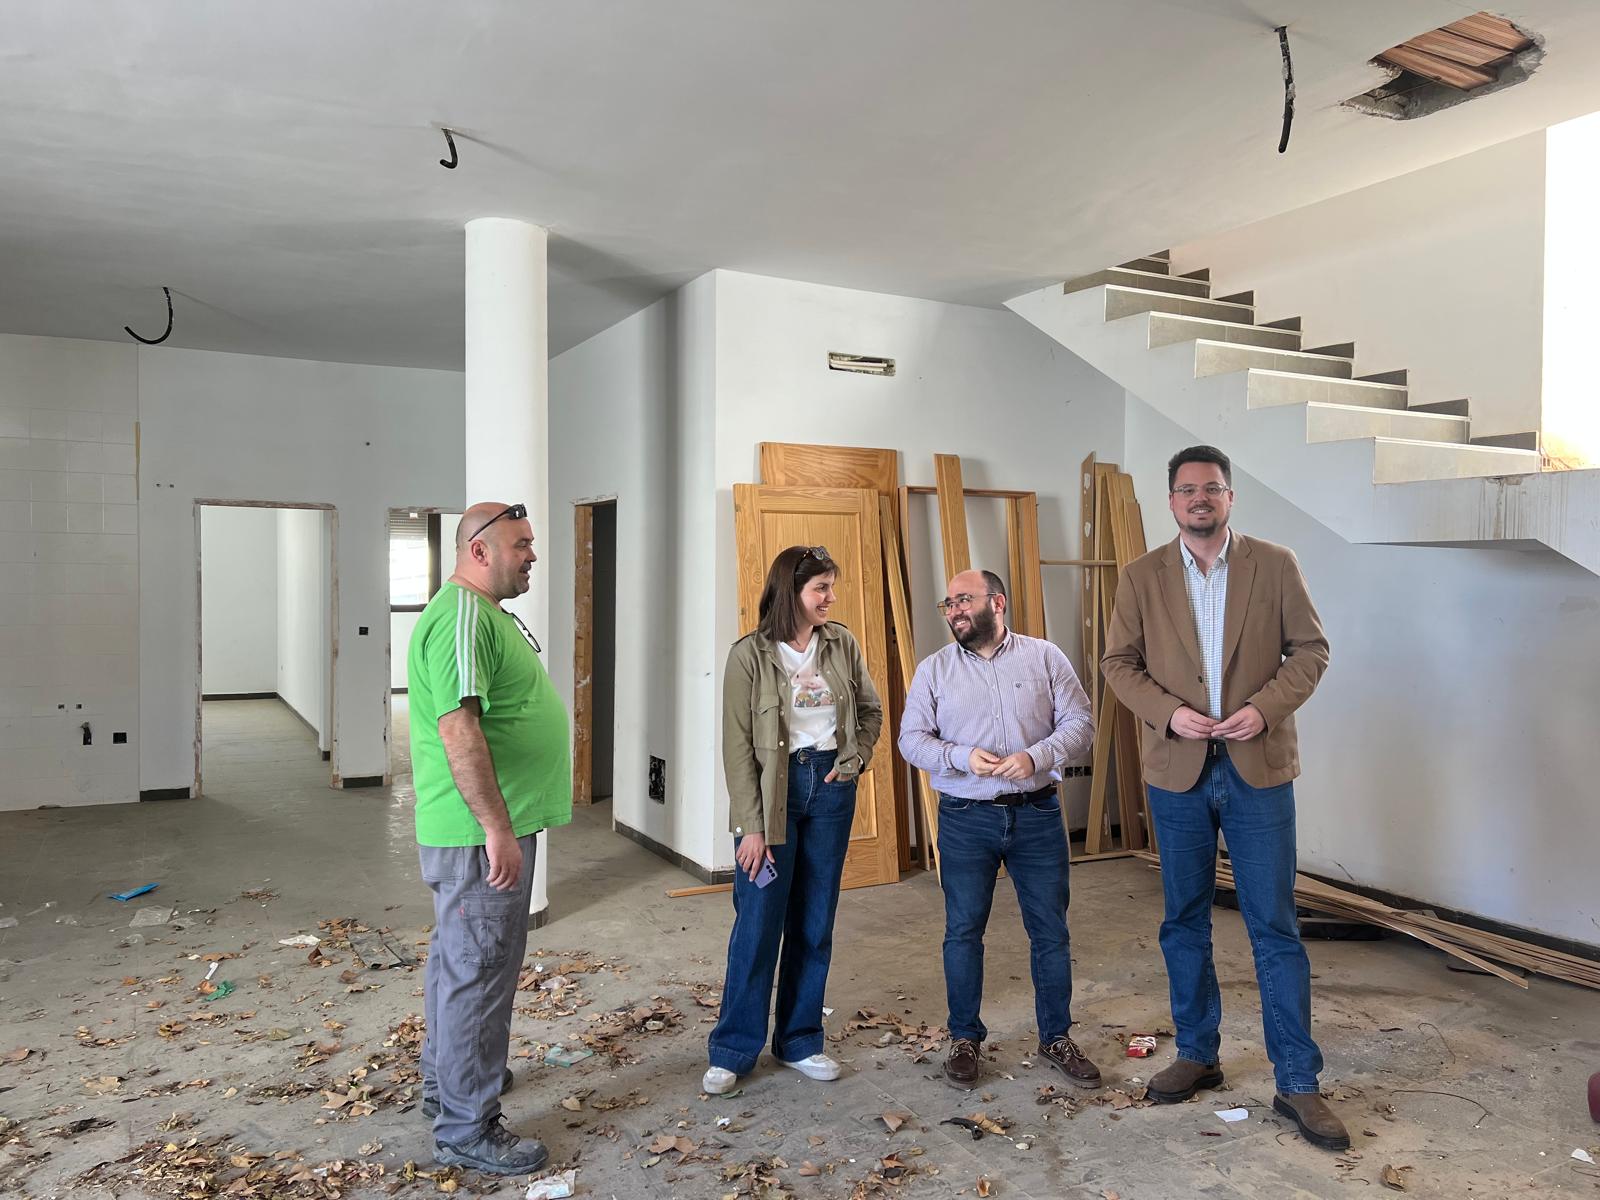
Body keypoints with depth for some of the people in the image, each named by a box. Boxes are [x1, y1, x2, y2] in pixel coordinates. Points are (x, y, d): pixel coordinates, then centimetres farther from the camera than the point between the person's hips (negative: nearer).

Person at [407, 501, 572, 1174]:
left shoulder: (485, 613, 15)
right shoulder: (463, 616, -20)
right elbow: (459, 728, -28)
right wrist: (497, 829, -27)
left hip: (480, 829, 11)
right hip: (480, 833, -11)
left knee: (458, 957, 23)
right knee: (478, 971, 0)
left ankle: (446, 1078, 40)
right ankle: (467, 1128, 13)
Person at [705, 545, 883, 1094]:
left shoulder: (841, 644, 3)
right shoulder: (751, 654, -10)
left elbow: (871, 709, 16)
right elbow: (737, 745, -10)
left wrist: (855, 759, 0)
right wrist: (751, 825, -14)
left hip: (830, 787, 4)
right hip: (772, 791, -4)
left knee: (814, 923, 11)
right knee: (758, 923, -1)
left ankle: (800, 1041, 25)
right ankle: (733, 1049, 15)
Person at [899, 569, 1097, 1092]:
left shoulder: (1045, 657, 1)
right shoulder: (934, 669, 3)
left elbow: (1080, 724, -2)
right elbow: (912, 738, 0)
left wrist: (1036, 756, -19)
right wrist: (962, 757, -17)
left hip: (1037, 813, 0)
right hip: (965, 818, 0)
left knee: (1051, 930, 9)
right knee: (963, 930, 7)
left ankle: (1057, 1037, 26)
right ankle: (965, 1038, 24)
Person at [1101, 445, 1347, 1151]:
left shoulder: (1274, 565, 0)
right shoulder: (1141, 577, 2)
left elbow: (1311, 649, 1)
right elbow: (1118, 661, 3)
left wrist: (1265, 707, -14)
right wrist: (1169, 712, -13)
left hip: (1257, 768, -1)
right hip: (1177, 772, 2)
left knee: (1274, 927, 2)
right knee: (1184, 922, 12)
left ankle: (1297, 1082, 14)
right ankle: (1196, 1055, 28)